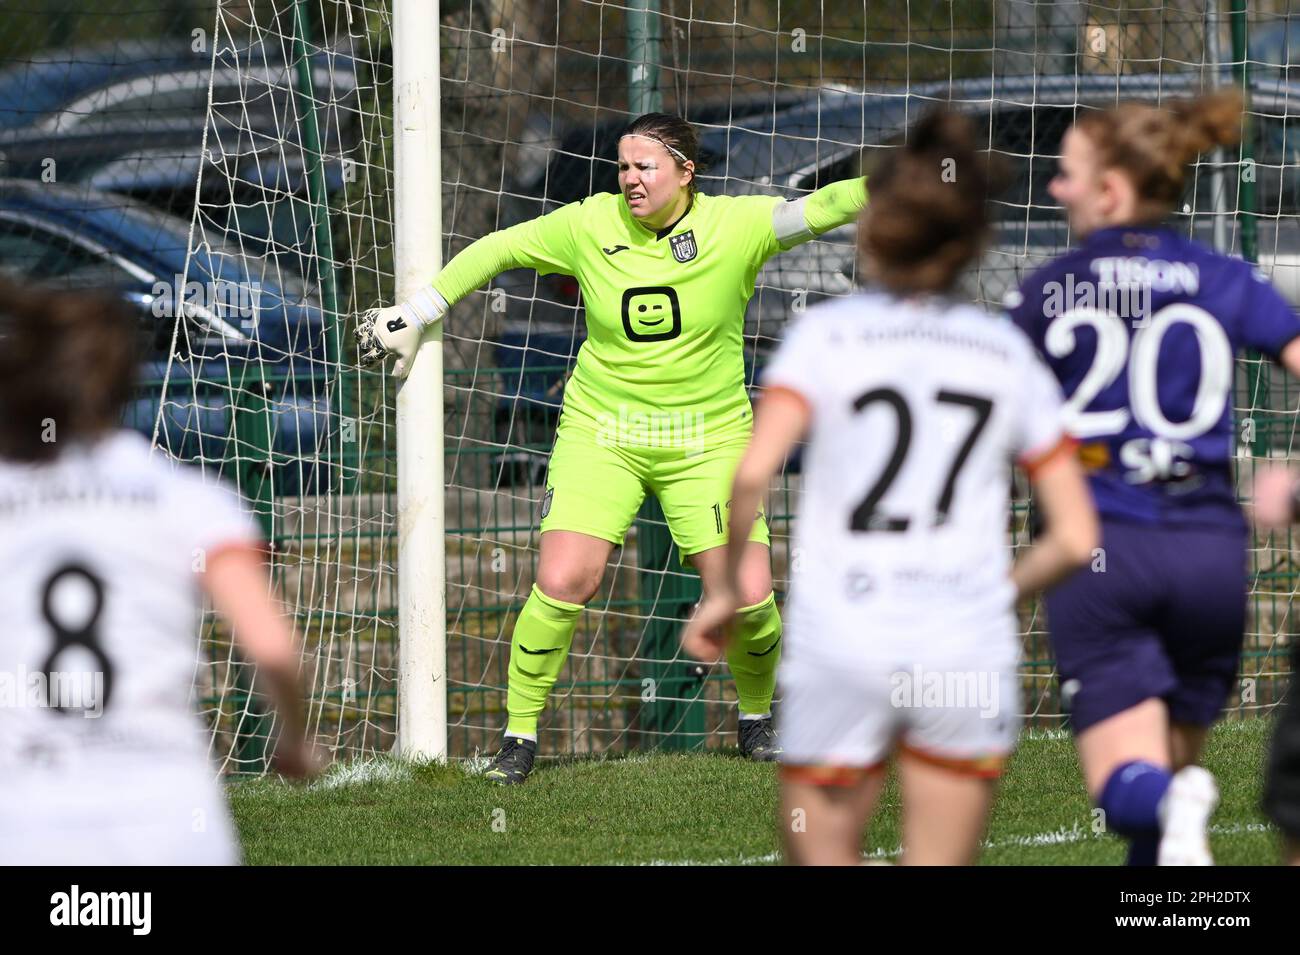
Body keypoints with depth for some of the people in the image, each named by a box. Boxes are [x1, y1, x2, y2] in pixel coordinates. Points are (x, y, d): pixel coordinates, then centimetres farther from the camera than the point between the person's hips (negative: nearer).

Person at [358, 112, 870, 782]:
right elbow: (497, 250, 7)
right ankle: (519, 737, 2)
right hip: (601, 431, 0)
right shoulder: (591, 226, -4)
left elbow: (818, 210, -17)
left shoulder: (734, 225, -8)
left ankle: (756, 718, 22)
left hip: (708, 438, 0)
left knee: (747, 598, -8)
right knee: (561, 582, -15)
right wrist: (417, 314, 9)